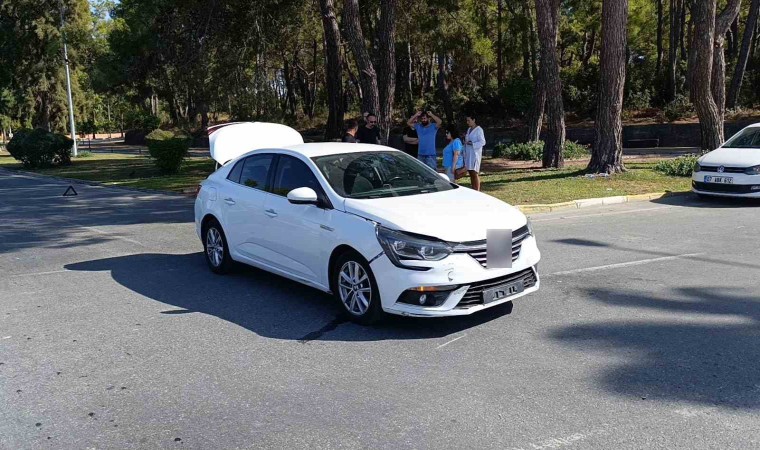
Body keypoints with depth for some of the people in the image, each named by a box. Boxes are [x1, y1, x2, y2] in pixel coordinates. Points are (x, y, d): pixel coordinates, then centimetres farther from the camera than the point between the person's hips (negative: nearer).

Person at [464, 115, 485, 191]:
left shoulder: (479, 130, -8)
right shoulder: (469, 129, 16)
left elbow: (482, 142, -14)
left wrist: (471, 144, -20)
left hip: (475, 154, -8)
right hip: (468, 154, 8)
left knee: (475, 173, -10)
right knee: (471, 173, 8)